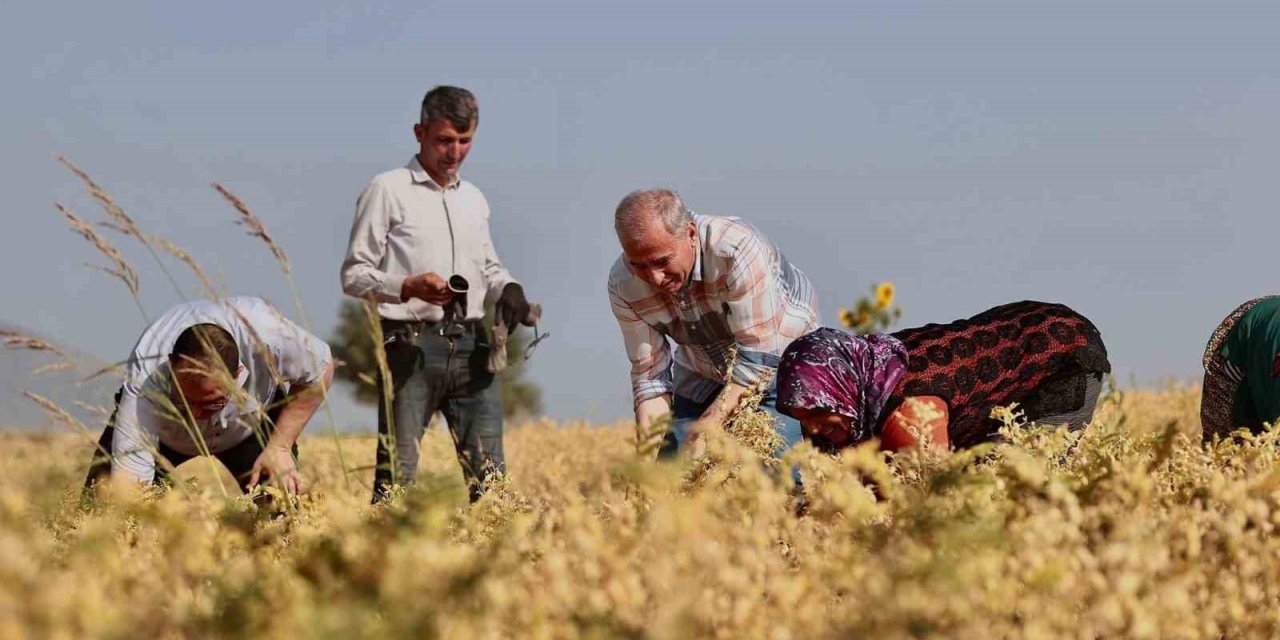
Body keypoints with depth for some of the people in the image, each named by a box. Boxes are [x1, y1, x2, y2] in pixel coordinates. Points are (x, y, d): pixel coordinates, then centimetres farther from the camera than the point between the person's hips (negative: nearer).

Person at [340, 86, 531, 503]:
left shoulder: (473, 199, 19)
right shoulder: (388, 191, 1)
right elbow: (354, 275, -2)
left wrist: (508, 288, 5)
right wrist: (409, 287, -19)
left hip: (470, 343, 5)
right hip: (411, 344, -5)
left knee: (488, 470, 1)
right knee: (397, 470, -8)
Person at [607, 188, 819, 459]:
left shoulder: (737, 250, -34)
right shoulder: (623, 285, -19)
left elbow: (759, 357, -32)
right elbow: (650, 373, -11)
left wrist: (707, 426, -37)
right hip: (701, 379, 4)